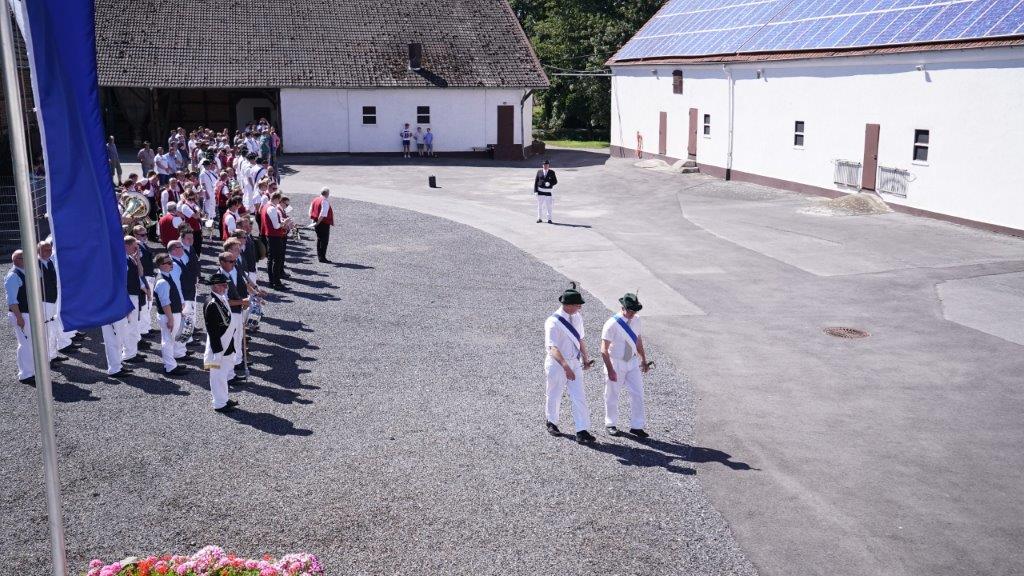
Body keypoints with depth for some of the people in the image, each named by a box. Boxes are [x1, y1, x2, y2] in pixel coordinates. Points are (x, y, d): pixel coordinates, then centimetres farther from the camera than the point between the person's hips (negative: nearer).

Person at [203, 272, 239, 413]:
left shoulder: (222, 298, 6)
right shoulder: (211, 304, -23)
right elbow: (212, 330, -23)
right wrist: (217, 351, -21)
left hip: (227, 346, 10)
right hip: (218, 347, -9)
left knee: (224, 373, 21)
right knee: (219, 374, 3)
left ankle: (224, 399, 35)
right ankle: (219, 404, 15)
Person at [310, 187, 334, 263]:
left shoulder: (315, 199, 11)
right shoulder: (325, 201, -16)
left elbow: (310, 211, 14)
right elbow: (323, 214, -24)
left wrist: (314, 220, 14)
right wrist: (318, 222, -20)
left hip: (317, 223, 9)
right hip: (324, 223, -9)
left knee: (319, 239, 16)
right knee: (324, 240, -3)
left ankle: (319, 256, 22)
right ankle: (322, 257, -4)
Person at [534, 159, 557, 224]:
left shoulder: (552, 172, 3)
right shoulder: (539, 172, 7)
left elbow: (555, 181, 3)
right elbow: (536, 181, 8)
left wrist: (550, 183, -17)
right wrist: (535, 190, 0)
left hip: (548, 191, -1)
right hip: (540, 191, 1)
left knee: (548, 205, -3)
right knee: (540, 205, 4)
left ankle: (549, 219, 5)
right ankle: (539, 218, 13)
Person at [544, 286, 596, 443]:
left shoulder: (577, 317, 1)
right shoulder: (553, 322, -22)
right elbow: (553, 348, -30)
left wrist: (585, 357, 5)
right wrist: (565, 366, -41)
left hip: (575, 363, 5)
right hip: (557, 364, -5)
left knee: (579, 397, -1)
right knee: (554, 395, 13)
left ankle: (582, 431, 1)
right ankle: (552, 423, 38)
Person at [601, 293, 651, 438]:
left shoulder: (636, 320, -1)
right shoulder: (612, 324, -21)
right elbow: (604, 349, -20)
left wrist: (643, 359, 15)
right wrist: (610, 370, -23)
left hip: (633, 362, 5)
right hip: (616, 363, -5)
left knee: (637, 394, 3)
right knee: (612, 396, 10)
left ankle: (636, 426, 13)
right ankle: (610, 424, 29)